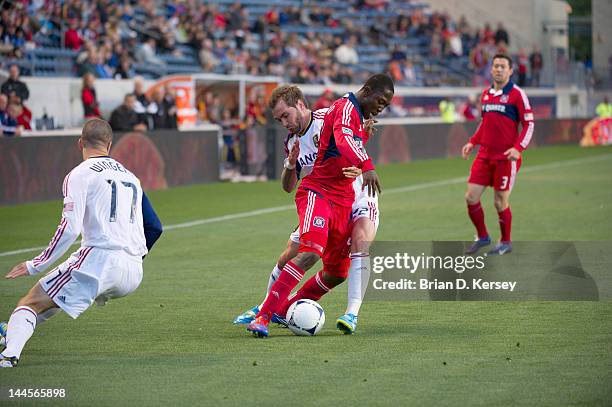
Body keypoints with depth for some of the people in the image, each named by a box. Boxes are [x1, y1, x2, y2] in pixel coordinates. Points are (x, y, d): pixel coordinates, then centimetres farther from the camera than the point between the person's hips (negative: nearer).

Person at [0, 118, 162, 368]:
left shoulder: (80, 174, 0)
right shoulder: (131, 177, 22)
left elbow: (69, 228, -12)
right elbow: (154, 227, 22)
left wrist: (35, 266, -6)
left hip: (99, 260, -7)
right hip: (133, 276, 7)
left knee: (31, 302, -4)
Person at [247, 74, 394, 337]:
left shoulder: (360, 118, 20)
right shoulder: (346, 107, -10)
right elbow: (343, 140, -32)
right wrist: (367, 167, -46)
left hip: (342, 202, 10)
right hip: (317, 193, -10)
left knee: (337, 272, 8)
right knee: (311, 252, -29)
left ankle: (285, 311, 24)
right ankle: (263, 316, -30)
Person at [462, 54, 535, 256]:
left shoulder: (517, 94, -7)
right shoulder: (486, 94, 12)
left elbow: (529, 124, -7)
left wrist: (518, 148, -19)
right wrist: (473, 142, 12)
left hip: (506, 156, -6)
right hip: (485, 154, 6)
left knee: (501, 201, -1)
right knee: (471, 197, 1)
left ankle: (506, 242, 17)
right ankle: (482, 237, 19)